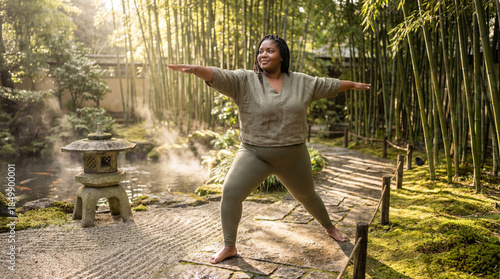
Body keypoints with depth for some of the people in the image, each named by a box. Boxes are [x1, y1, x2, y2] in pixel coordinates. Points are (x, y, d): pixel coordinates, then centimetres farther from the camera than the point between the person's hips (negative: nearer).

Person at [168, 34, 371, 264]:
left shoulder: (301, 82, 1)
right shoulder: (244, 81, -8)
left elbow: (328, 85, 15)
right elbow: (219, 76, -24)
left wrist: (353, 85, 27)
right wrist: (195, 69, -43)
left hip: (293, 156, 2)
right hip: (255, 154, -2)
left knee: (307, 195, 18)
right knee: (231, 192, -17)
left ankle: (329, 227, 47)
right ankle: (229, 246, 2)